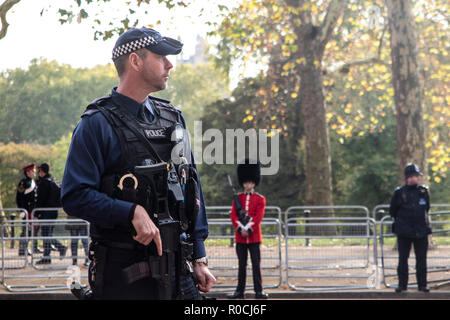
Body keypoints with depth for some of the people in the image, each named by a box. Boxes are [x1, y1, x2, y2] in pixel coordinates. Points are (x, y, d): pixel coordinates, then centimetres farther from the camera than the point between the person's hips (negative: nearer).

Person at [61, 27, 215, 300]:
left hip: (175, 267, 6)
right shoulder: (97, 125, -6)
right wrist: (133, 212, -22)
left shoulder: (174, 119, 13)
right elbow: (75, 196, -13)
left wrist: (199, 258, 12)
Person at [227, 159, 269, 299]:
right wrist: (240, 229, -14)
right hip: (240, 237, 2)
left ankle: (258, 291, 1)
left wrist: (249, 229, -17)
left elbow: (258, 217, -7)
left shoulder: (260, 199, 3)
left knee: (256, 265, -2)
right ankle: (240, 291, 10)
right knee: (242, 265, 7)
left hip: (254, 236, -2)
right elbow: (233, 215, 0)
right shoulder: (238, 198, 9)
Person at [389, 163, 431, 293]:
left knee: (421, 259, 4)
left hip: (421, 230, 2)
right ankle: (402, 284, 10)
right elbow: (392, 211, 8)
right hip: (404, 232, -2)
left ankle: (422, 284, 10)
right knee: (403, 259, 3)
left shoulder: (424, 191, 4)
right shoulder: (399, 192, -3)